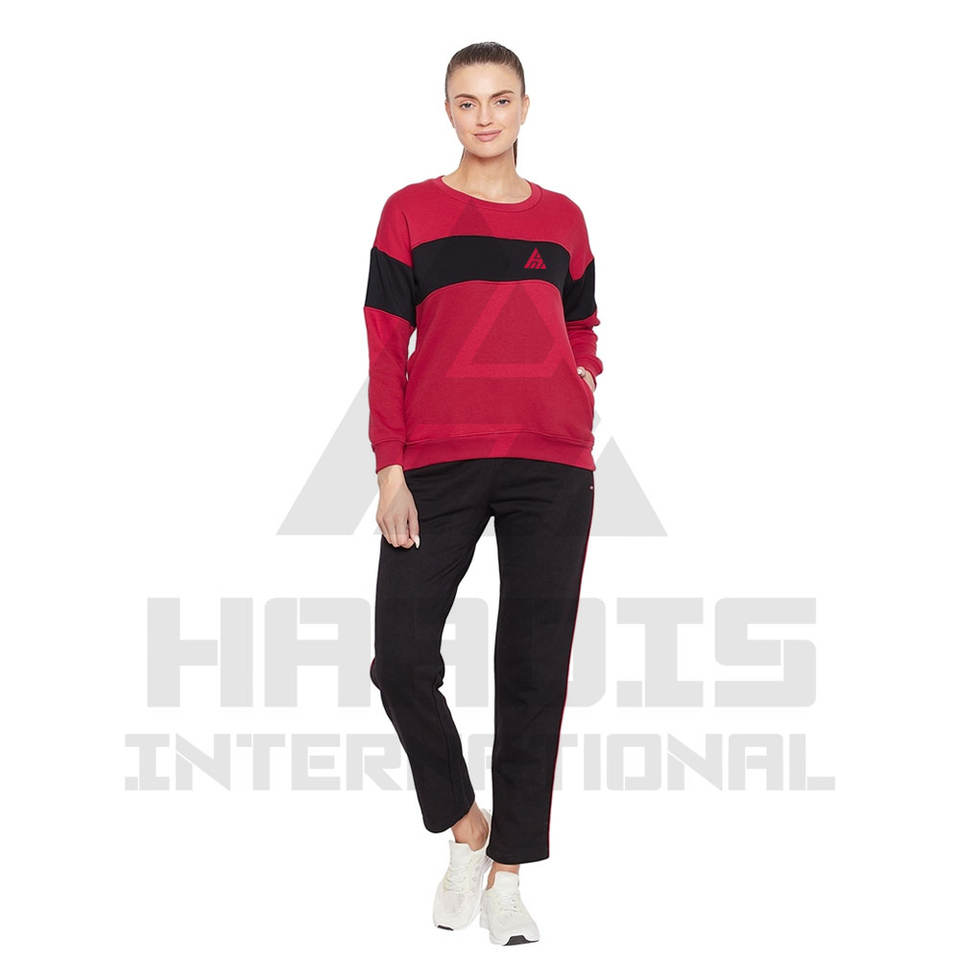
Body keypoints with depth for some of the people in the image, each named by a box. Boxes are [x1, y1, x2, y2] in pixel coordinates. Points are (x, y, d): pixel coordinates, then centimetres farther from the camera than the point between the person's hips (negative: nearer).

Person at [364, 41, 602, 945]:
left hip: (551, 464, 2)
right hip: (437, 463, -1)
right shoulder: (410, 210, 6)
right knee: (400, 659, -9)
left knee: (534, 670, 1)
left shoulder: (561, 217, 14)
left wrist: (587, 379, 0)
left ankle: (506, 873, 10)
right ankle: (464, 826, 15)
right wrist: (389, 468, -6)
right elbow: (384, 350, 2)